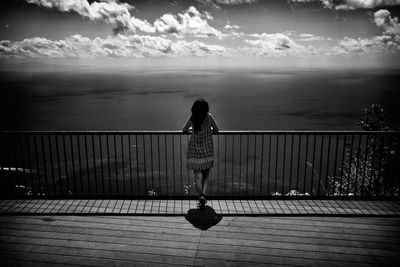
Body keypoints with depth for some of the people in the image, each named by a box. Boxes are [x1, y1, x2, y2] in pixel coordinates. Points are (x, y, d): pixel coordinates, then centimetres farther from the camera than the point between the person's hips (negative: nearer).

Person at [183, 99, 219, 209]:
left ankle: (201, 200, 5)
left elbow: (184, 130, 10)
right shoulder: (209, 117, -6)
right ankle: (203, 194, -1)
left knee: (198, 177, 5)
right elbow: (216, 130, 4)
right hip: (207, 152, 0)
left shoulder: (192, 119, -4)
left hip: (195, 152, 0)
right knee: (206, 175, 16)